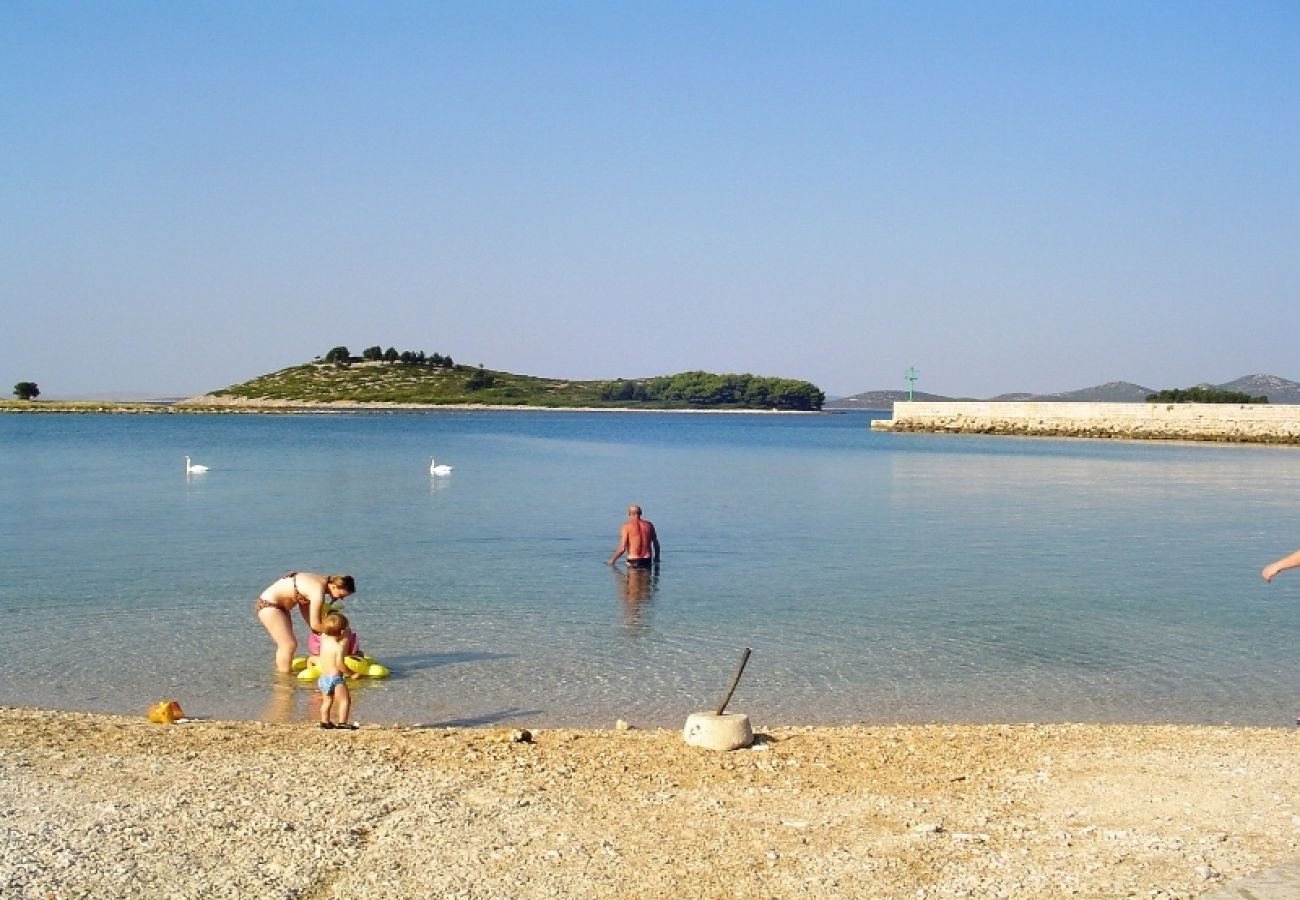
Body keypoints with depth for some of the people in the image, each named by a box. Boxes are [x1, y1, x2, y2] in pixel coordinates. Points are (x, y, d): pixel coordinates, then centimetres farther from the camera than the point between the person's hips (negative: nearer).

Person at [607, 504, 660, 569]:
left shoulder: (627, 526, -5)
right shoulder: (648, 525, 6)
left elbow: (622, 548, -11)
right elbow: (656, 545, 9)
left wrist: (613, 559, 4)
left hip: (633, 562, -3)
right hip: (647, 561, 4)